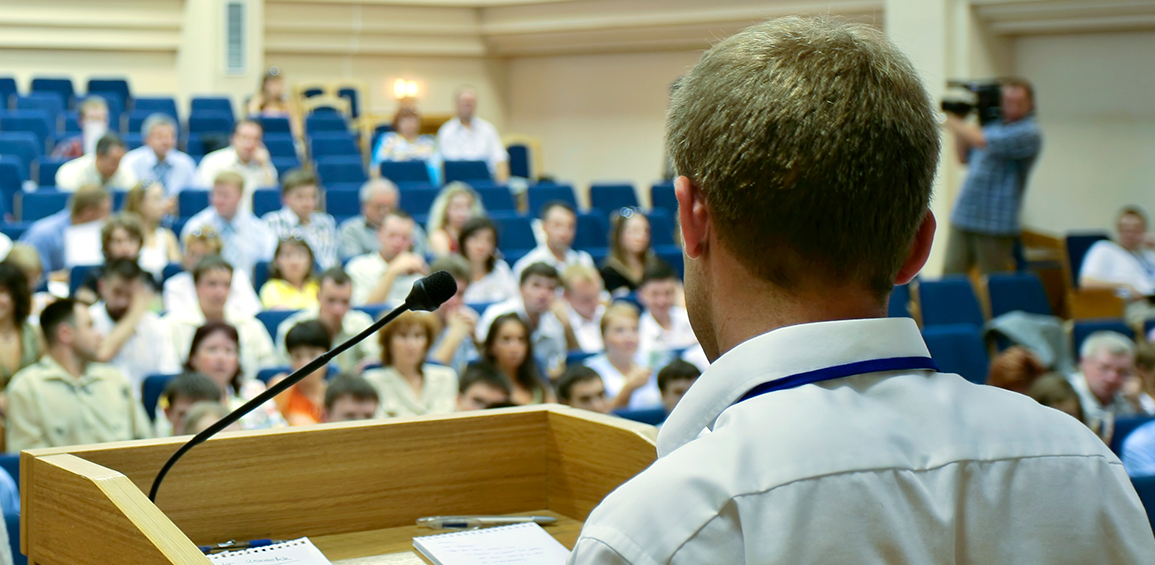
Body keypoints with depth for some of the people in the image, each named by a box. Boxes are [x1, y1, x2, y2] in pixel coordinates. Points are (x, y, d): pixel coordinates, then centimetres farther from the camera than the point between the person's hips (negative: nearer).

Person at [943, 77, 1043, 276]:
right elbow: (966, 158, 25)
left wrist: (954, 124, -5)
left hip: (994, 222, -7)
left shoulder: (1029, 132, -10)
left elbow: (982, 141, -21)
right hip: (963, 216, 7)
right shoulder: (993, 125, 16)